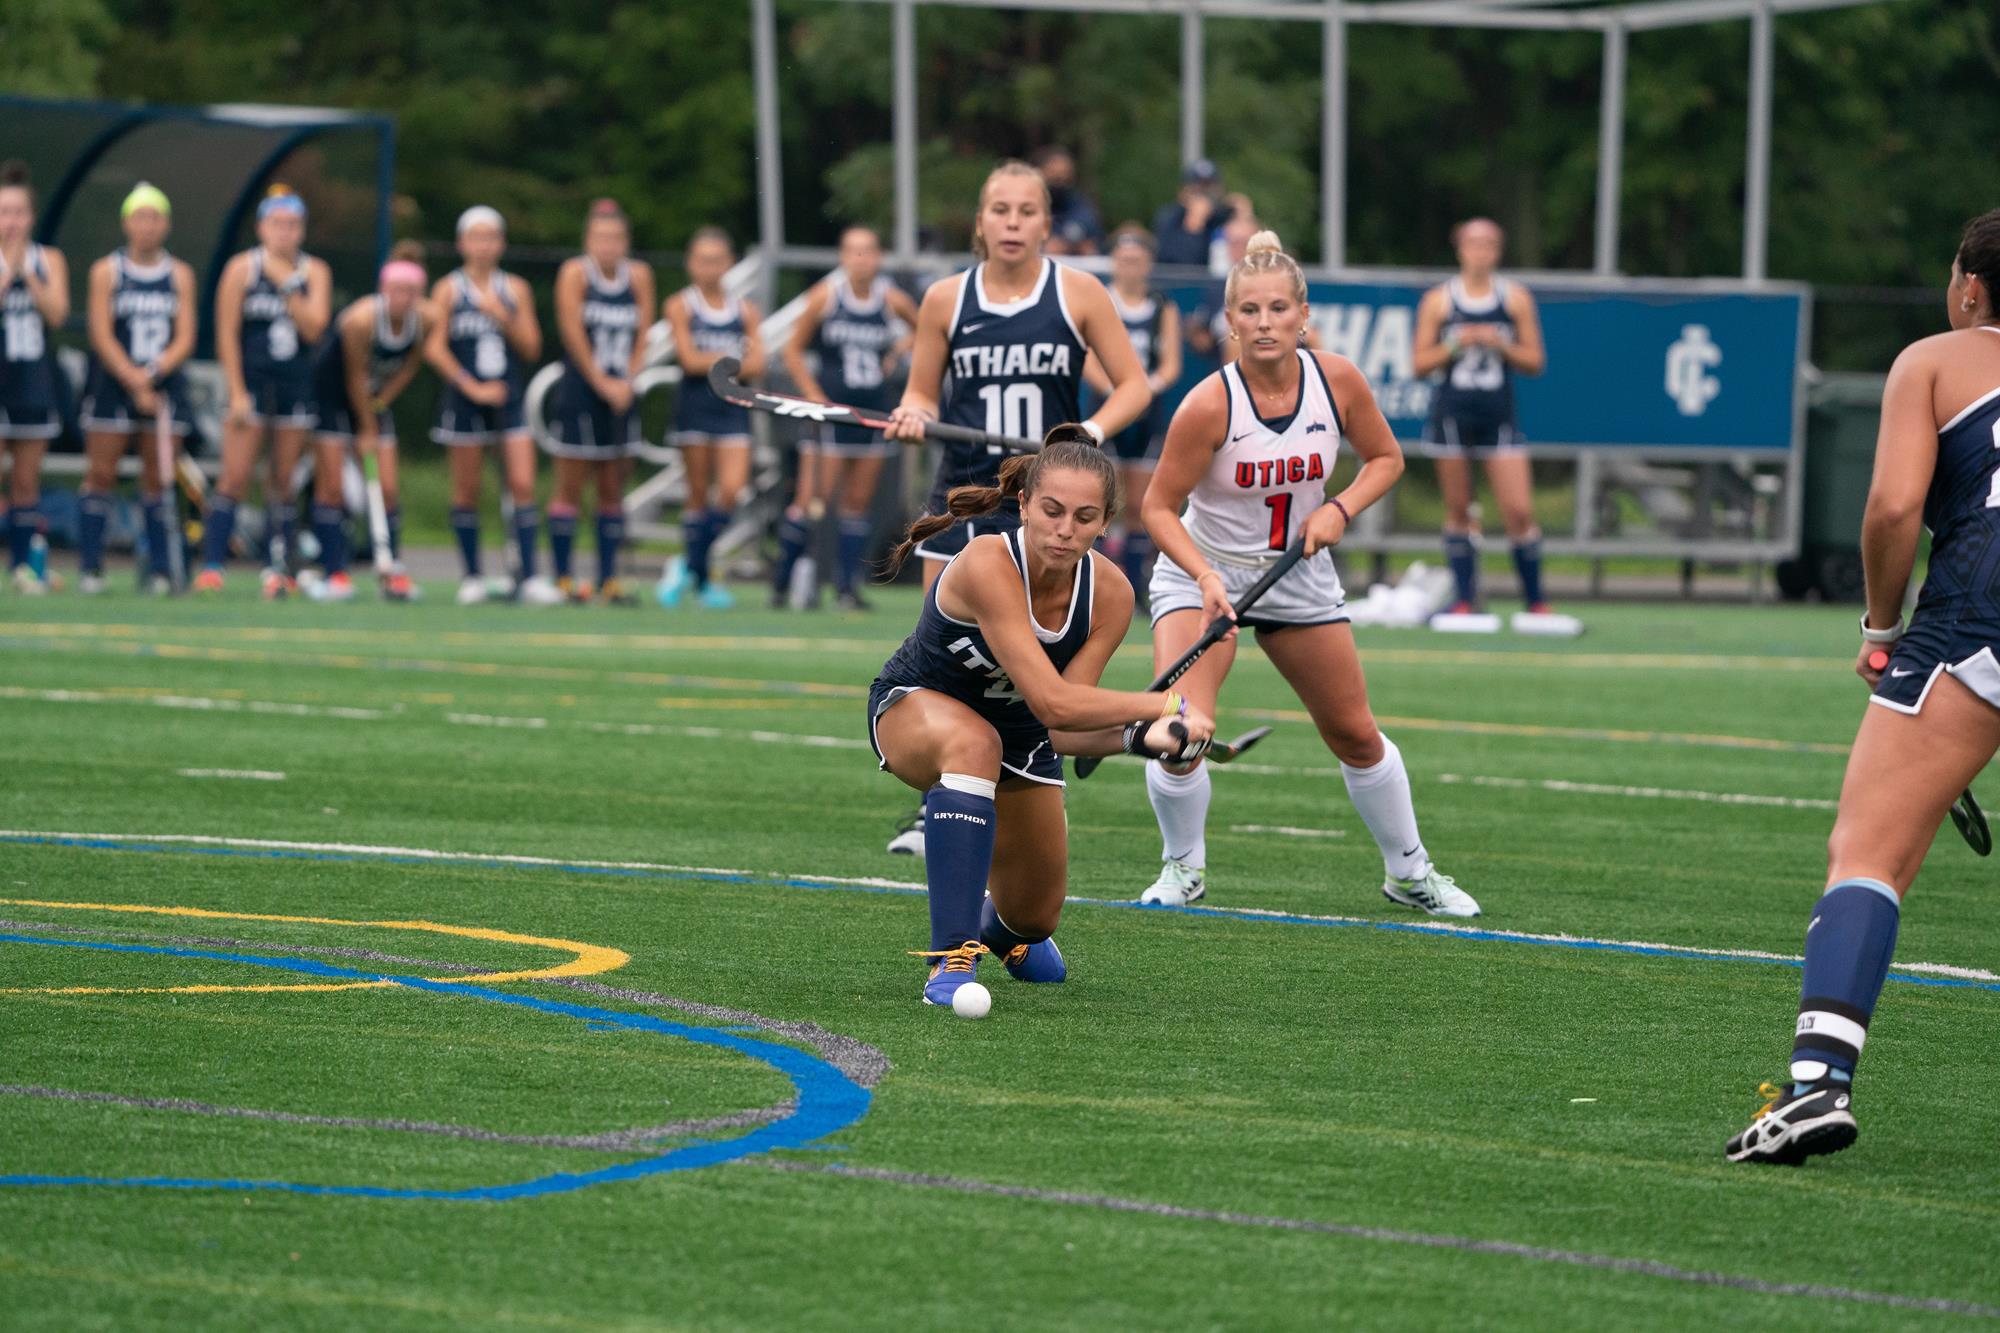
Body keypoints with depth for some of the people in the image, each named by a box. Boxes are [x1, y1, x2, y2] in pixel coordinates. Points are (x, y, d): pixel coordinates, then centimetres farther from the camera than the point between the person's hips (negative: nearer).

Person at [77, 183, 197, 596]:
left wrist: (152, 373, -14)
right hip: (112, 386, -2)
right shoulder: (107, 272, 2)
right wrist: (133, 381, -16)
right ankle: (90, 568, -3)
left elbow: (185, 340, 2)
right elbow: (102, 336, -5)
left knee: (158, 480, 1)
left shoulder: (180, 275, 8)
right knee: (100, 474, -4)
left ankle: (160, 569, 3)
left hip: (164, 386, 2)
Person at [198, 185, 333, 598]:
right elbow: (227, 335, -3)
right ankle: (211, 567, -9)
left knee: (283, 482, 4)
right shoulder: (242, 269, -2)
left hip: (296, 385, 2)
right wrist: (237, 392, -8)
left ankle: (278, 570, 7)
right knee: (235, 478, -9)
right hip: (252, 382, -2)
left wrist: (286, 284, -14)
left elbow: (313, 328, -8)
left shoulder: (314, 272, 5)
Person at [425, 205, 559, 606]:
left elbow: (531, 347, 6)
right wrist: (471, 387, -11)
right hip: (464, 397, -1)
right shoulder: (449, 289, 3)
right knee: (467, 491, 2)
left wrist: (502, 316, -10)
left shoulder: (516, 289, 9)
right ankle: (472, 577, 11)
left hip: (509, 396, 1)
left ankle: (529, 577, -10)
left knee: (523, 484, -9)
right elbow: (434, 348, -4)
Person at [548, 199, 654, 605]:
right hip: (579, 395, -4)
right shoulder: (575, 272, -6)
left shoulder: (639, 275, 5)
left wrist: (627, 380, -6)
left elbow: (642, 337, 7)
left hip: (619, 397, 4)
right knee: (570, 490, -2)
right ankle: (562, 578, 2)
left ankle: (608, 578, 10)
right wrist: (602, 383, -10)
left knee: (613, 491, 6)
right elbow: (574, 335, -9)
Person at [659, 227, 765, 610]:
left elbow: (757, 364, 0)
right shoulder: (681, 306, 2)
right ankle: (699, 580, 9)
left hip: (734, 407, 2)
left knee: (732, 489, -11)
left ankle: (690, 567, 5)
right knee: (699, 494, 0)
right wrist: (732, 360, -3)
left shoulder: (745, 310, 10)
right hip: (695, 406, -2)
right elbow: (689, 359, -9)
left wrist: (713, 365, -10)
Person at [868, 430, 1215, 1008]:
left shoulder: (1110, 594, -20)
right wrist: (1168, 706, -38)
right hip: (915, 708, -5)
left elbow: (1063, 728, -25)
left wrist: (1140, 737, -43)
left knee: (1033, 919, 9)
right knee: (975, 742, -42)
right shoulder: (986, 564, -38)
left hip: (1022, 739, 5)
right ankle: (952, 956, -37)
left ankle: (997, 920, 51)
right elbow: (1052, 703, -43)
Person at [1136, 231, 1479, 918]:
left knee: (1356, 735, 12)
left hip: (1301, 574, 4)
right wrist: (1205, 578, -31)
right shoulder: (1209, 404, -25)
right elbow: (1159, 505, -17)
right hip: (1202, 575, -3)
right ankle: (1182, 866, 4)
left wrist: (1339, 509, -16)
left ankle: (1410, 872, 33)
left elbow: (1385, 457, 2)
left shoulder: (1337, 379, -15)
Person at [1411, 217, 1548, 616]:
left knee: (1519, 511, -9)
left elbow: (1534, 361, 7)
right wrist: (1453, 346, -11)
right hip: (1451, 414, 0)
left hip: (1498, 415, 0)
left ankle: (1535, 601, 3)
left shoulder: (1516, 298, 6)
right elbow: (1419, 362, 6)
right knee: (1458, 510, 3)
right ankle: (1465, 598, 12)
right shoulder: (1438, 300, 5)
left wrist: (1501, 346, -11)